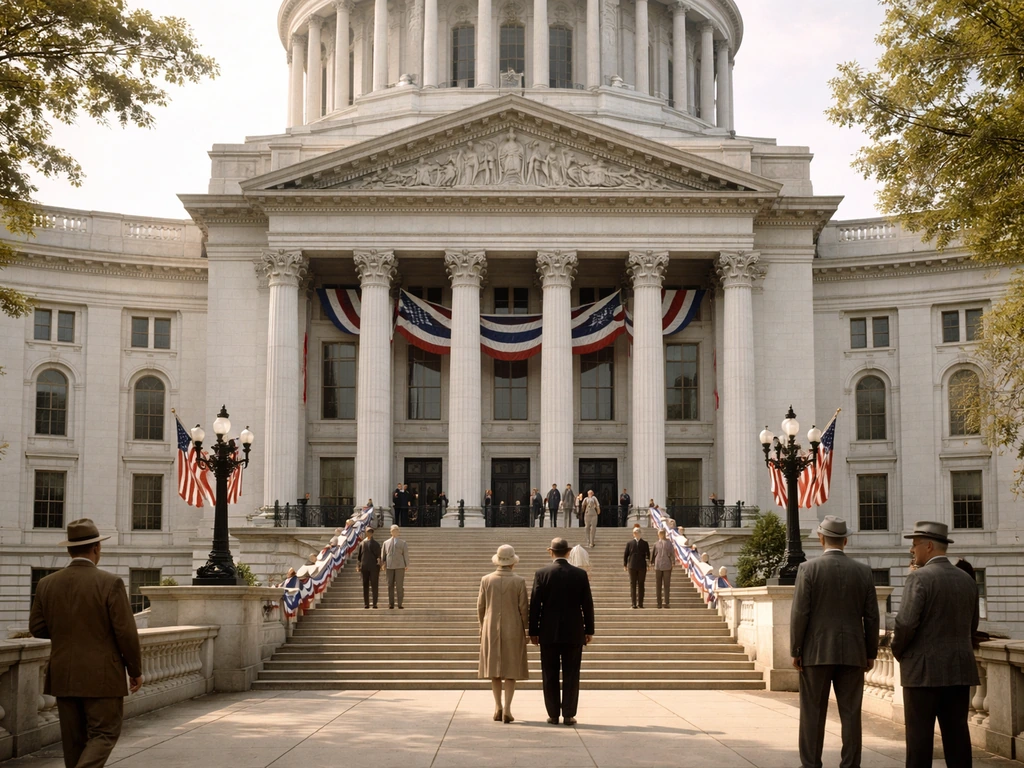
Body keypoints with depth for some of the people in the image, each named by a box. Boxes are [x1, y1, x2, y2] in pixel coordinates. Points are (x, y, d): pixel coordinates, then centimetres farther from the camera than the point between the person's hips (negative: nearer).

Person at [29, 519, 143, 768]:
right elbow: (126, 632, -11)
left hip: (63, 676, 5)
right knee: (104, 734, 2)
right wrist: (135, 670, 1)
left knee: (74, 738, 13)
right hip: (102, 677, -5)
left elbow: (37, 627, 8)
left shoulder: (47, 584, 1)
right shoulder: (110, 583, -12)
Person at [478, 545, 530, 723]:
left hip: (491, 630, 2)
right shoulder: (519, 581, -9)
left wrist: (482, 627, 15)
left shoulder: (486, 580, -4)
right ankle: (507, 709, -4)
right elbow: (523, 608, -7)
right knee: (510, 670, 4)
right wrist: (527, 628, 5)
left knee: (495, 668, 13)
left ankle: (498, 707, 12)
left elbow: (481, 607, 1)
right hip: (513, 629, -2)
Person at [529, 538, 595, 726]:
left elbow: (535, 604, -5)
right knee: (571, 676, 5)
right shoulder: (580, 574, -3)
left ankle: (553, 714, 8)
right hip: (574, 633, 1)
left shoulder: (542, 574, -6)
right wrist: (589, 630, 9)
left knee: (550, 676, 7)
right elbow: (587, 604, 0)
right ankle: (569, 714, 4)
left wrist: (533, 631, 2)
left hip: (549, 633, 0)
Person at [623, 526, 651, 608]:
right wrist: (625, 565, 3)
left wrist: (648, 561, -10)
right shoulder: (629, 543, 7)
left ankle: (640, 603, 3)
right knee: (633, 585, 0)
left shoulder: (645, 543, 7)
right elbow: (625, 554, 8)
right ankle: (634, 603, 1)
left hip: (642, 567, 0)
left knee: (641, 585, 1)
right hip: (632, 567, 0)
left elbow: (648, 554, 6)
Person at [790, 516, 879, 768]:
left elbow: (800, 613, -9)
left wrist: (795, 650, -2)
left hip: (816, 652, -2)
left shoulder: (809, 568, -7)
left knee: (813, 714, 4)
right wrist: (871, 653, 12)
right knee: (850, 714, 5)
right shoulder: (863, 571, 2)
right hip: (852, 653, 2)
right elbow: (871, 617, 4)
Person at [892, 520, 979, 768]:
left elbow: (906, 623, -18)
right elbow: (971, 626, 14)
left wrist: (898, 651, -1)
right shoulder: (967, 580, 9)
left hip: (924, 670, -6)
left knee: (919, 733, -1)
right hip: (960, 669, 6)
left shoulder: (920, 577, -13)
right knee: (956, 731, 7)